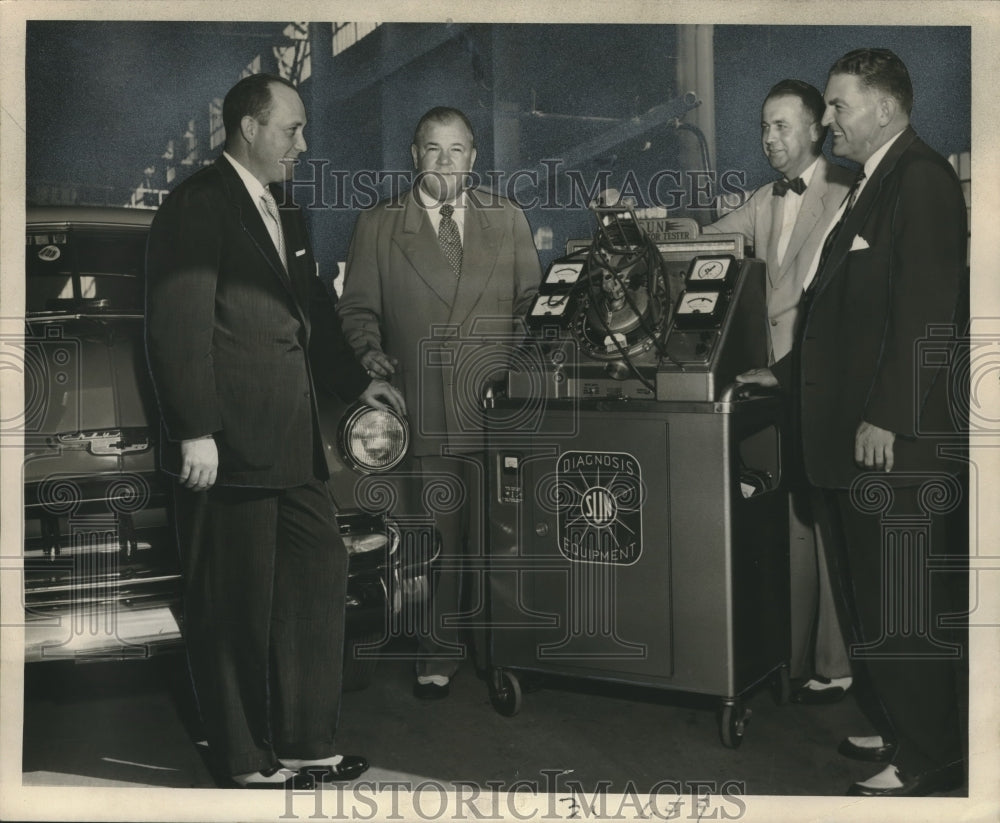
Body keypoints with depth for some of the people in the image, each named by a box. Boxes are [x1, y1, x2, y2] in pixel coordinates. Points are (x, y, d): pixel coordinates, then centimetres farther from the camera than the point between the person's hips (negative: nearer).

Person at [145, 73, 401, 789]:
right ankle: (248, 759, 18)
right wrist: (196, 432, -20)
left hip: (293, 443, 9)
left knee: (318, 577, 13)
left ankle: (305, 742, 26)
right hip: (230, 443, -9)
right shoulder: (198, 205, -10)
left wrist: (356, 381, 18)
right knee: (236, 603, 3)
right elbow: (180, 327, -16)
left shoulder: (286, 213, 19)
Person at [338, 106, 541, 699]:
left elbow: (531, 300, 13)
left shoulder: (508, 218, 13)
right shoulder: (377, 226, 10)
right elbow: (358, 308, 10)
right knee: (435, 540, 1)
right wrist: (370, 351, -8)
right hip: (422, 411, -1)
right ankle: (438, 655, 15)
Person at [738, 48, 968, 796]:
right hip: (854, 436, 10)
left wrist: (885, 418, -22)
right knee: (868, 595, 16)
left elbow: (926, 310, -19)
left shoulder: (923, 179, -11)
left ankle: (928, 760, 11)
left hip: (899, 440, -10)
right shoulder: (872, 184, 18)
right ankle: (898, 729, 29)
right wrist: (785, 373, 22)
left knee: (903, 601, -2)